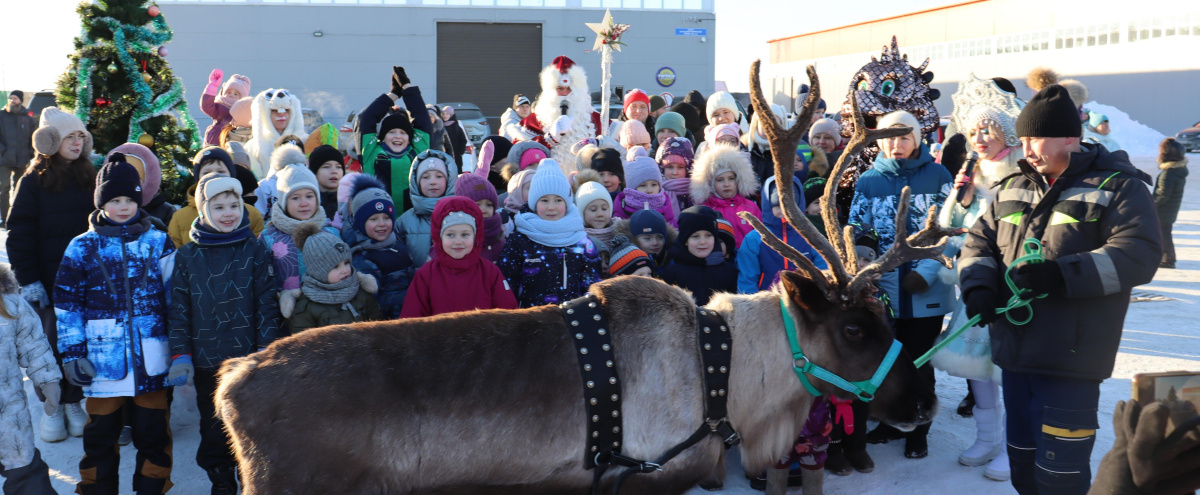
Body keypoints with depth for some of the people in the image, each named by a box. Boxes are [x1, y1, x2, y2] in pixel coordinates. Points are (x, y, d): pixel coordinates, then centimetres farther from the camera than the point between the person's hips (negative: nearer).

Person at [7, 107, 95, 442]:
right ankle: (52, 408, 17)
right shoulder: (34, 182, -3)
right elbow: (19, 234, -4)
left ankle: (74, 403, 21)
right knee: (50, 343, 3)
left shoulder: (89, 179, 6)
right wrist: (28, 280, -11)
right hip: (47, 282, -2)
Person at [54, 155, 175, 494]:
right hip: (103, 361, 0)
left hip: (151, 360, 1)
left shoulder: (159, 243, 5)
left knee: (153, 433, 8)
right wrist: (72, 353, -1)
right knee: (101, 434, 9)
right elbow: (67, 305, 4)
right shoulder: (82, 247, 3)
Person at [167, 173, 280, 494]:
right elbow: (178, 309, 4)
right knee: (213, 431, 10)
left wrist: (266, 350, -6)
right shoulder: (187, 257, 3)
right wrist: (180, 356, -2)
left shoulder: (255, 251, 0)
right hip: (206, 363, 1)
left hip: (248, 359, -1)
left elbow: (267, 304, -1)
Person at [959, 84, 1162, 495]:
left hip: (1071, 357, -6)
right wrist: (978, 286, -4)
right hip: (1015, 348, 6)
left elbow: (1137, 254, -15)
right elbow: (980, 239, 17)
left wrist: (1062, 275, -24)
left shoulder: (1116, 185, -4)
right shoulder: (1013, 187, 15)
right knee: (1022, 453, 18)